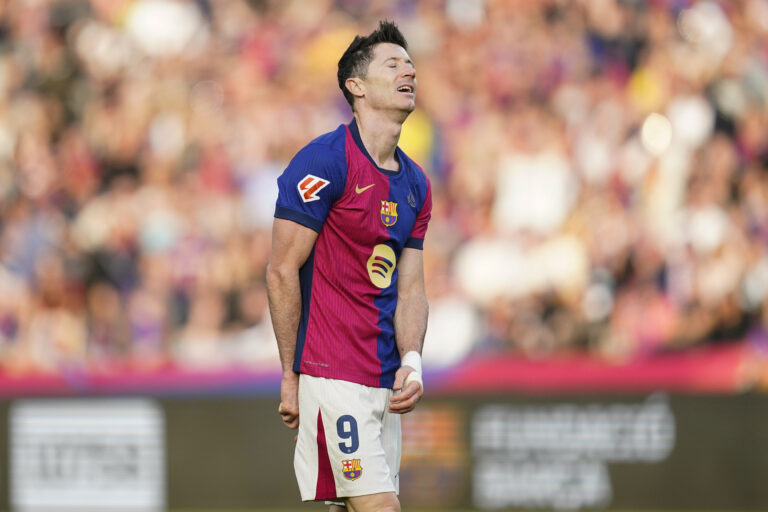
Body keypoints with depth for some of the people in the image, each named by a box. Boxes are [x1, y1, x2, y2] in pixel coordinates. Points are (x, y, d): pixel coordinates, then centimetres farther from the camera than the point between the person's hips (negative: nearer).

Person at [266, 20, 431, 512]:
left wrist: (412, 362, -3)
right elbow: (282, 272, -9)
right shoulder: (323, 161, -8)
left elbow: (410, 287, 16)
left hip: (385, 385, 8)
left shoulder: (416, 184, 16)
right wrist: (291, 376, -9)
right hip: (332, 378, -8)